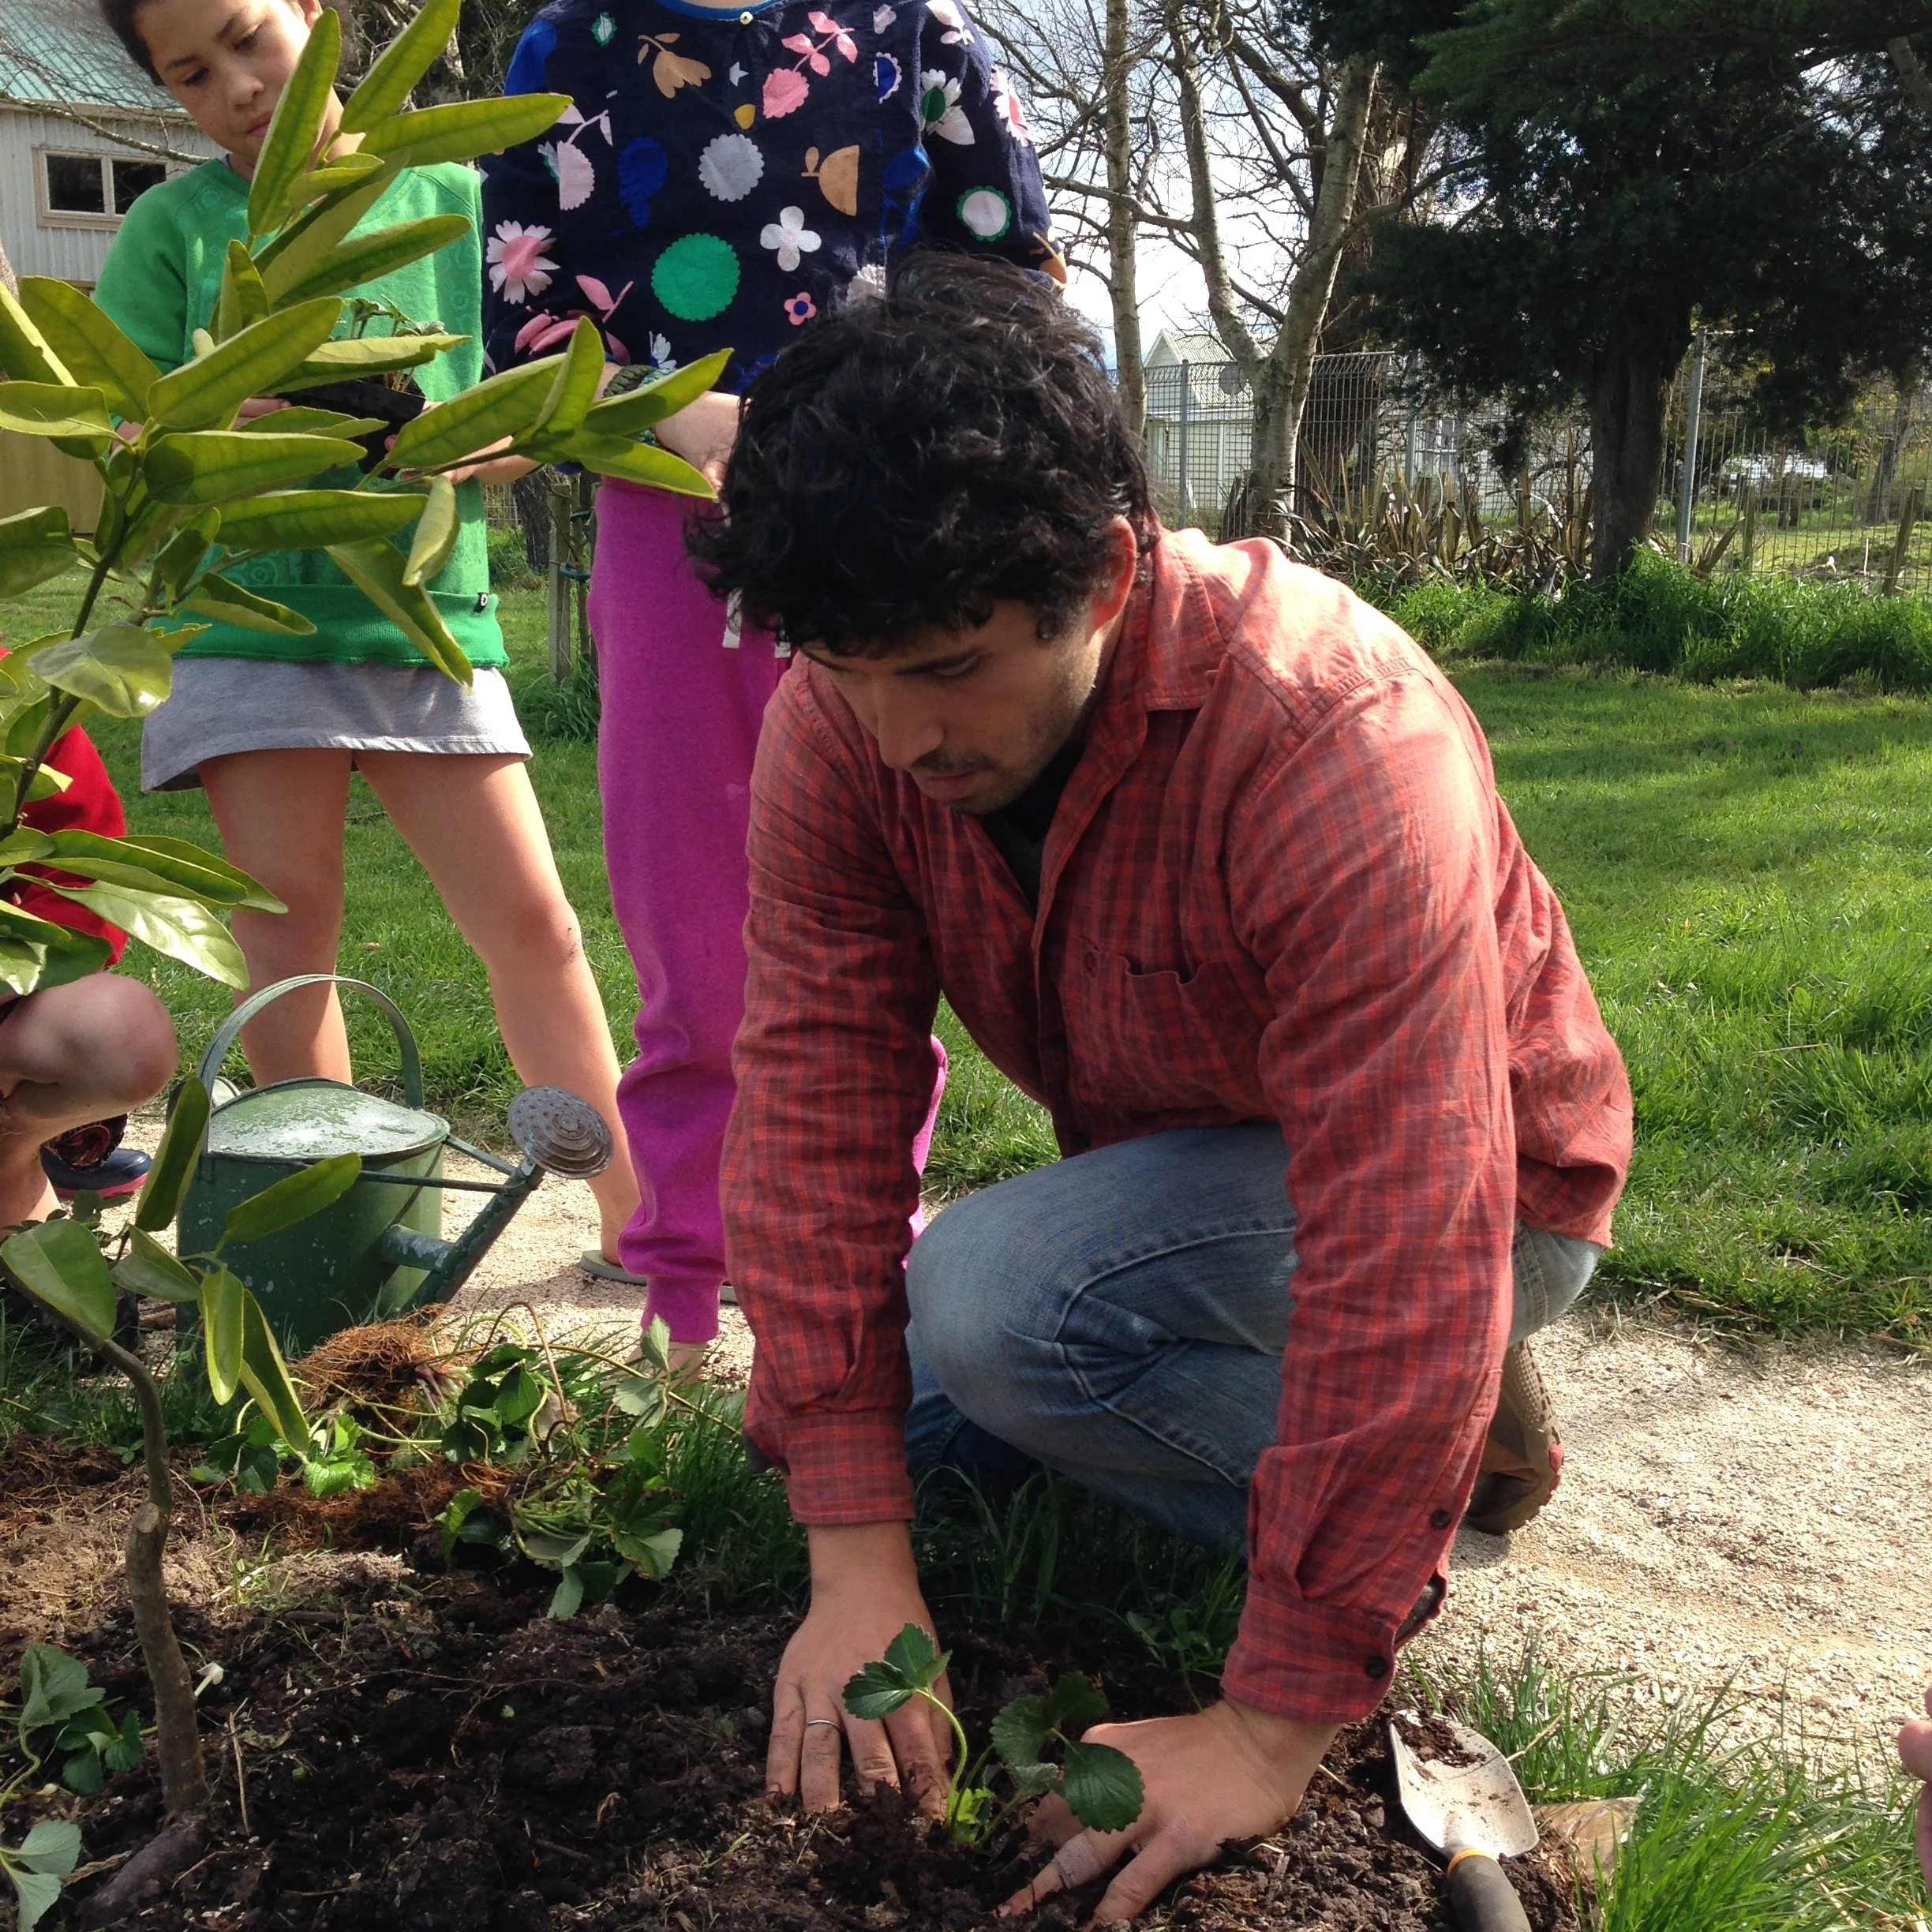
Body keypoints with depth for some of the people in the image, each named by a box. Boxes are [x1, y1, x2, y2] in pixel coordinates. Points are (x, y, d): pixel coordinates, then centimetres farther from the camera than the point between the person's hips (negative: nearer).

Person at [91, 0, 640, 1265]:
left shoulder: (450, 197, 9)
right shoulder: (175, 227, 7)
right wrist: (221, 418, -16)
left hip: (431, 609, 1)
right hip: (254, 615, 0)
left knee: (533, 921, -1)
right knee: (290, 934, 0)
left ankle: (638, 1212, 9)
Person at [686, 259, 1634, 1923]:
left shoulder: (1337, 739, -35)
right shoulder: (844, 718, -18)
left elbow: (1404, 1244, -36)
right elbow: (816, 1103, -20)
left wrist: (1272, 1730, -33)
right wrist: (859, 1566, -25)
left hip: (1482, 1188, -7)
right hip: (1169, 1158, 7)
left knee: (993, 1302, -29)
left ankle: (1447, 1457, -4)